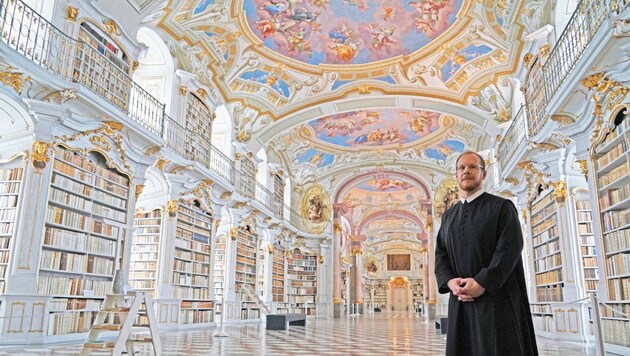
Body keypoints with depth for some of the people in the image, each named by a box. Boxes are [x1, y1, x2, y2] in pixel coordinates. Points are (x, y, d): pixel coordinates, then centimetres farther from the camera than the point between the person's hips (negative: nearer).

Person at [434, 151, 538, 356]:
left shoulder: (502, 207, 1)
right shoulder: (448, 215, 17)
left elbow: (510, 248, -11)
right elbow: (440, 254, 9)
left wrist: (482, 283, -19)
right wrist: (450, 282, -10)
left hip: (496, 298, -4)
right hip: (460, 302, 5)